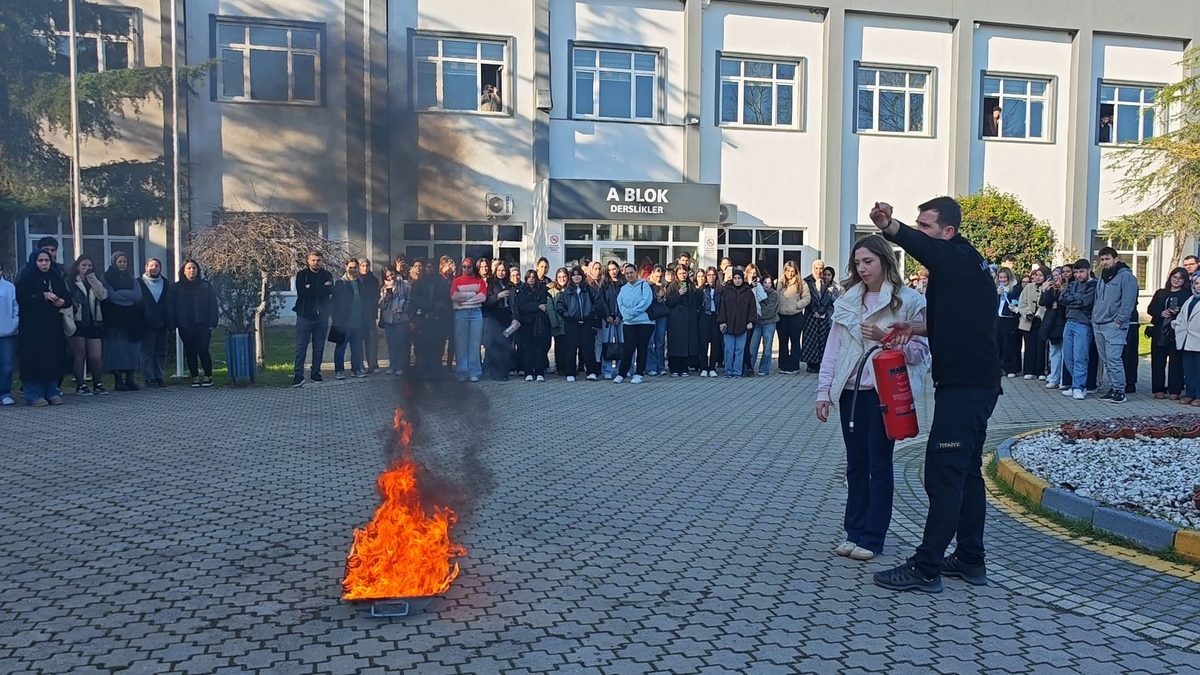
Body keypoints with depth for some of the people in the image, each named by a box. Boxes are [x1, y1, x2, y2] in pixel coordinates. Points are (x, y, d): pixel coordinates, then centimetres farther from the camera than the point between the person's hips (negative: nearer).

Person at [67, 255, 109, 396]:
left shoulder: (96, 282, 17)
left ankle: (98, 384, 13)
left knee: (96, 357, -2)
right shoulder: (70, 282, 4)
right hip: (78, 322, -3)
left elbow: (103, 295, -2)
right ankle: (80, 385, 6)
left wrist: (93, 280, -5)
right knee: (80, 355, 0)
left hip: (94, 322, 3)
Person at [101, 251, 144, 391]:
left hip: (131, 318, 4)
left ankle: (130, 378, 2)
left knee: (132, 348, 0)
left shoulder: (131, 279, 17)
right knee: (117, 348, -8)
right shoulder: (106, 278, 4)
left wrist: (119, 293, -6)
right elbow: (112, 296, -11)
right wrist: (129, 295, -4)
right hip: (115, 318, -4)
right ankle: (118, 380, -6)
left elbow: (138, 295, 0)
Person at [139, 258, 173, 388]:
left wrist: (170, 324, 3)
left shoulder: (166, 284, 13)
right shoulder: (140, 283, 4)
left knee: (161, 352, 5)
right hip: (147, 324, -3)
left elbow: (169, 305, 10)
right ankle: (149, 378, 1)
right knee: (147, 352, -2)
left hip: (161, 324, 3)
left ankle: (159, 377, 10)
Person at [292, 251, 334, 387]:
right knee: (301, 346, -4)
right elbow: (301, 292, -13)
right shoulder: (301, 275, 3)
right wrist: (321, 288, -13)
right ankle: (298, 375, -3)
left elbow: (329, 291, -8)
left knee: (319, 346, 7)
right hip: (305, 315, -2)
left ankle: (315, 373, 16)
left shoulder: (327, 275, 7)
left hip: (322, 316, 2)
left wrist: (311, 288, -14)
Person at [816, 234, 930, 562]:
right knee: (856, 464, 11)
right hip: (851, 391, 4)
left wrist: (886, 338, -21)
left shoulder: (909, 301, -4)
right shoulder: (847, 300, 9)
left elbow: (920, 350, -7)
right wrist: (823, 391, 2)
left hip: (884, 392, -4)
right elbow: (833, 348, 7)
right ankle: (854, 532, 21)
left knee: (879, 465, 4)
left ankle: (872, 538, 13)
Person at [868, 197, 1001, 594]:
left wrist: (888, 226, -52)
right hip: (975, 385, 11)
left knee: (944, 476, -8)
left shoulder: (959, 260, -12)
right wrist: (918, 328, 12)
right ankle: (970, 561, 25)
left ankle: (926, 569, -2)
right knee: (966, 472, 15)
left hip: (964, 386, -11)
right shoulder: (965, 264, 17)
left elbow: (919, 245, -34)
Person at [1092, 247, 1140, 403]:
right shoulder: (1103, 277, 20)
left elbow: (1128, 303, -12)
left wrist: (1118, 322, -16)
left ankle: (1119, 391, -7)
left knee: (1113, 359, -13)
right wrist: (1094, 318, 14)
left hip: (1114, 326, -8)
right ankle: (1112, 388, 15)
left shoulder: (1126, 276, -6)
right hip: (1098, 325, 8)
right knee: (1106, 360, 9)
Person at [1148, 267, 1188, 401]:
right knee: (1158, 361, 3)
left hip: (1176, 333, -3)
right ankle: (1158, 389, 9)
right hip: (1159, 332, 3)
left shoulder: (1187, 294, 5)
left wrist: (1178, 312, -19)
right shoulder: (1160, 293, 16)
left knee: (1176, 362, -3)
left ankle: (1175, 391, 3)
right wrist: (1161, 313, -9)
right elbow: (1150, 309, 9)